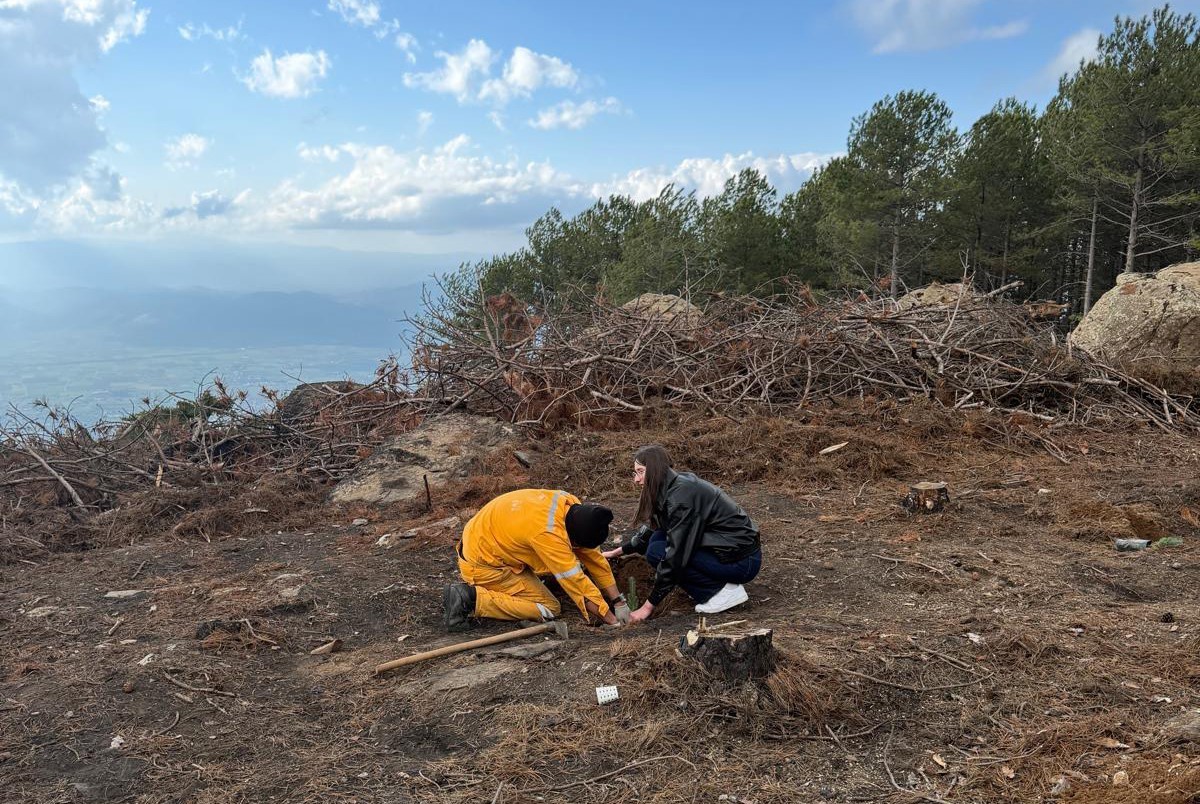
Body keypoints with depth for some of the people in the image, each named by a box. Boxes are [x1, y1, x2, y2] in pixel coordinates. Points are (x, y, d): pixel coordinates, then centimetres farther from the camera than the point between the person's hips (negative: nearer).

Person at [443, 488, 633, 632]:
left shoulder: (573, 507, -9)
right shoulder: (548, 533, -34)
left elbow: (594, 557, -2)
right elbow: (576, 582, -28)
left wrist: (618, 602, -1)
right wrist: (611, 619, -19)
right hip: (481, 565, -9)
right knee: (549, 609, -9)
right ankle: (471, 599, -12)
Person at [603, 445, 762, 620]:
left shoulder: (681, 497, -23)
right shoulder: (673, 486, 5)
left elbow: (675, 558, -23)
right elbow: (650, 530, 22)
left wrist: (648, 606, -17)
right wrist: (617, 552, 22)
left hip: (742, 562, -9)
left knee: (657, 552, -15)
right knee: (658, 540, 3)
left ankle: (726, 591, -7)